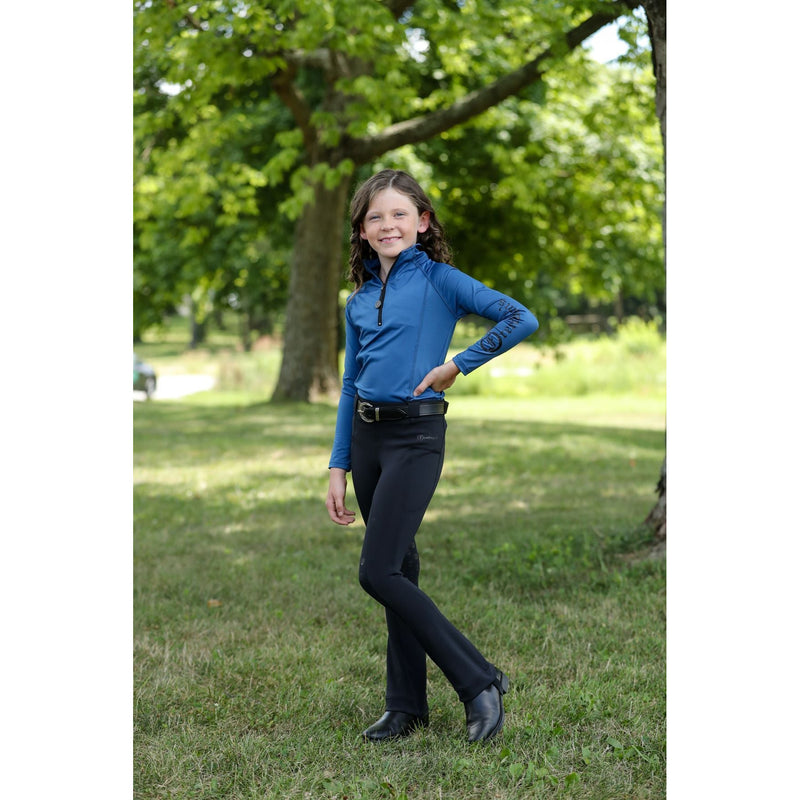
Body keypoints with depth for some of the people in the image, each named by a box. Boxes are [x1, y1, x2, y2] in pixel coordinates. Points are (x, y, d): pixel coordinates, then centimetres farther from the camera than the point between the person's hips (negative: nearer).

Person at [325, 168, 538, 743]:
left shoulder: (439, 280, -4)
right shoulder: (359, 302, 13)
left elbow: (521, 319, -15)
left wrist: (458, 364, -11)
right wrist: (338, 467, 12)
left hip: (416, 436, -6)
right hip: (366, 436, 6)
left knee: (379, 573, -14)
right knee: (399, 571, 11)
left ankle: (480, 683, -3)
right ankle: (407, 706, 19)